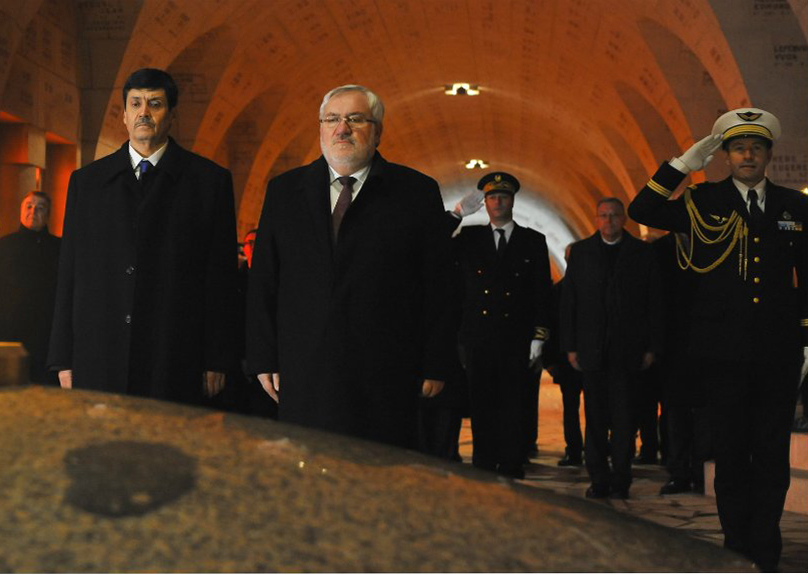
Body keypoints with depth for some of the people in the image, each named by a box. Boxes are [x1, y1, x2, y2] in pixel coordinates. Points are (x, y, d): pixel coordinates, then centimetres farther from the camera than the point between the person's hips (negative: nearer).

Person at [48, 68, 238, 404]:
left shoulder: (209, 180, 5)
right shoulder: (86, 181, 12)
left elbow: (221, 276, 3)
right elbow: (69, 273, 11)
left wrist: (217, 361, -1)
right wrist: (64, 360, 6)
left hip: (174, 361, -2)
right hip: (98, 361, 2)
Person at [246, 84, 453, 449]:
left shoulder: (417, 193, 5)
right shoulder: (284, 191, 12)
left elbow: (436, 289, 3)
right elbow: (262, 283, 11)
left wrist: (434, 367, -1)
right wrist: (263, 359, 5)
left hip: (386, 382, -2)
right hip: (303, 379, 2)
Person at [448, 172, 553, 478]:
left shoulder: (533, 241, 9)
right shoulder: (469, 237, 13)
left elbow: (543, 294, 6)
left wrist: (538, 338, -2)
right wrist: (457, 215, -5)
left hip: (517, 339, -1)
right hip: (478, 337, 1)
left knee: (515, 407, -1)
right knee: (482, 407, 3)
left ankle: (512, 471, 4)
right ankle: (483, 471, 10)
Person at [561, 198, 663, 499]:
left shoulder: (641, 252, 6)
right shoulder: (581, 251, 10)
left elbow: (654, 303, 5)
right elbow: (568, 301, 8)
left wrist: (652, 347, -1)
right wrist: (570, 346, 1)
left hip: (627, 349, -1)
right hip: (592, 347, 1)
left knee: (623, 417, -1)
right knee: (595, 416, 3)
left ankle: (620, 480, 5)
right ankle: (599, 479, 11)